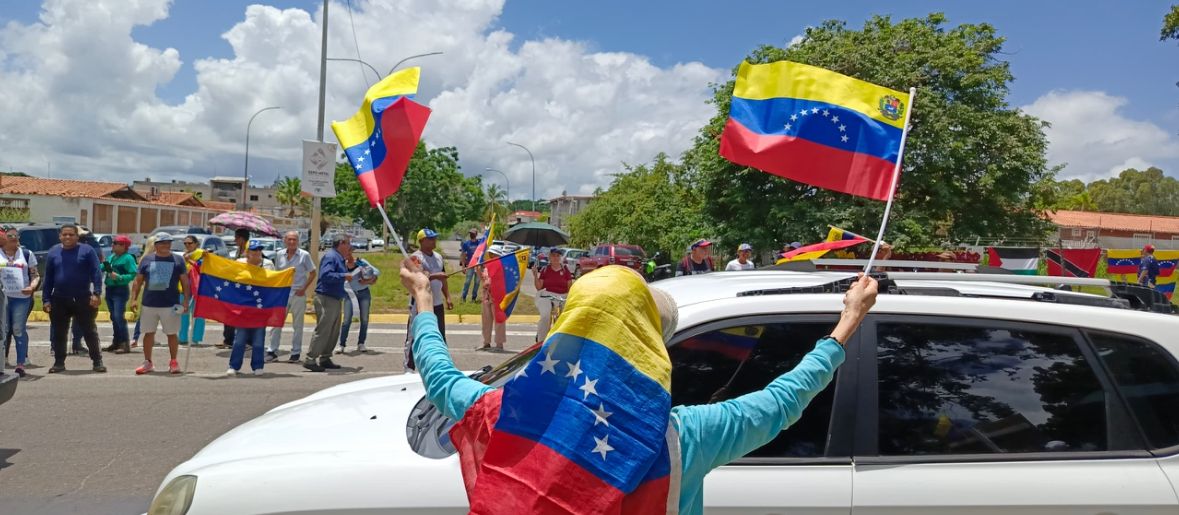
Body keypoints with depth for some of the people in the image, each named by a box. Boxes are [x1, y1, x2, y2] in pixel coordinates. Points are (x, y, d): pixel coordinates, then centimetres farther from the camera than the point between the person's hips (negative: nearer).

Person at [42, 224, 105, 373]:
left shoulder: (87, 250, -2)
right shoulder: (53, 252, 8)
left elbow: (97, 273, -6)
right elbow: (48, 278, 9)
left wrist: (96, 293, -16)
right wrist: (46, 299, 4)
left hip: (83, 299, -3)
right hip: (59, 300, 3)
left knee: (90, 332, 1)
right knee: (58, 333, 9)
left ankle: (97, 362, 6)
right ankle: (59, 362, 19)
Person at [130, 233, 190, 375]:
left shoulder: (178, 260, 3)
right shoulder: (147, 259, 6)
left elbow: (185, 282, 4)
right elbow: (138, 281, 9)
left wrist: (186, 300, -4)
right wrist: (134, 299, 0)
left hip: (170, 305, -2)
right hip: (149, 304, 2)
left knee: (172, 334, 5)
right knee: (148, 333, 8)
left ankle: (173, 362, 17)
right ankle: (148, 362, 19)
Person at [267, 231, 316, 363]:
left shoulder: (304, 255, -3)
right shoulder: (279, 255, 7)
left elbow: (312, 273, 0)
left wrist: (304, 289, -8)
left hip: (298, 294, -3)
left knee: (297, 325, 5)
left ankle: (295, 353, 14)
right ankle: (272, 351, 9)